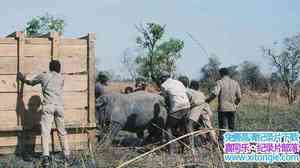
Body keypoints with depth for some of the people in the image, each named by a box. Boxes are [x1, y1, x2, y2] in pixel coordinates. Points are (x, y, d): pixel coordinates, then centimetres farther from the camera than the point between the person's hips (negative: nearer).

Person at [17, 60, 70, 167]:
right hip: (59, 106, 3)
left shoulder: (43, 76, 12)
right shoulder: (61, 78, 18)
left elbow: (30, 82, 28)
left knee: (45, 131, -9)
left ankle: (46, 156, -25)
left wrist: (23, 79, 49)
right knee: (62, 131, 14)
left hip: (48, 106, -2)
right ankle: (67, 155, 18)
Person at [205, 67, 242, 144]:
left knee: (223, 127, -3)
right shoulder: (235, 83, 8)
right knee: (231, 127, 13)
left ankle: (222, 143, -10)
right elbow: (239, 97, 7)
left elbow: (214, 93, -20)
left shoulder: (220, 82, -6)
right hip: (232, 109, 4)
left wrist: (207, 100, -6)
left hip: (223, 108, -4)